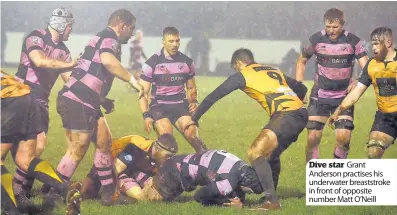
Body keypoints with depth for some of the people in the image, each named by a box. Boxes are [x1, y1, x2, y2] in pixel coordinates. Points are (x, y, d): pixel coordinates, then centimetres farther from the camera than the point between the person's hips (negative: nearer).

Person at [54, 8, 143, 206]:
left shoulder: (103, 39, 24)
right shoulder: (110, 38, -8)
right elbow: (107, 60, -32)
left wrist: (104, 101, 27)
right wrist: (132, 80, -23)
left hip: (85, 102, 10)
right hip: (77, 102, -10)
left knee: (104, 142, 12)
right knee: (77, 151, -7)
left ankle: (109, 193, 16)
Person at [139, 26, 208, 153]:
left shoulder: (187, 62, 5)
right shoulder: (152, 63, -5)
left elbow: (191, 88, 21)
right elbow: (143, 92, -3)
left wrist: (193, 101, -1)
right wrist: (146, 115, -16)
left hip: (181, 105, 3)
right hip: (159, 106, -3)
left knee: (193, 136, -17)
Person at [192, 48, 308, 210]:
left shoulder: (242, 75, 8)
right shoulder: (275, 71, 27)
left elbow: (214, 96, 13)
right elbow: (302, 89, 34)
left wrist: (194, 118, 22)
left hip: (286, 115, -8)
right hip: (301, 113, 8)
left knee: (256, 153, -13)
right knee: (271, 154, 26)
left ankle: (271, 201, -20)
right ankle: (271, 195, 34)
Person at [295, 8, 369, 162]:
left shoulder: (353, 41, -7)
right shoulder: (316, 39, -5)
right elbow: (301, 61, 10)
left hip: (344, 97, 0)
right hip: (319, 96, 1)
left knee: (344, 137, -12)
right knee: (313, 137, -7)